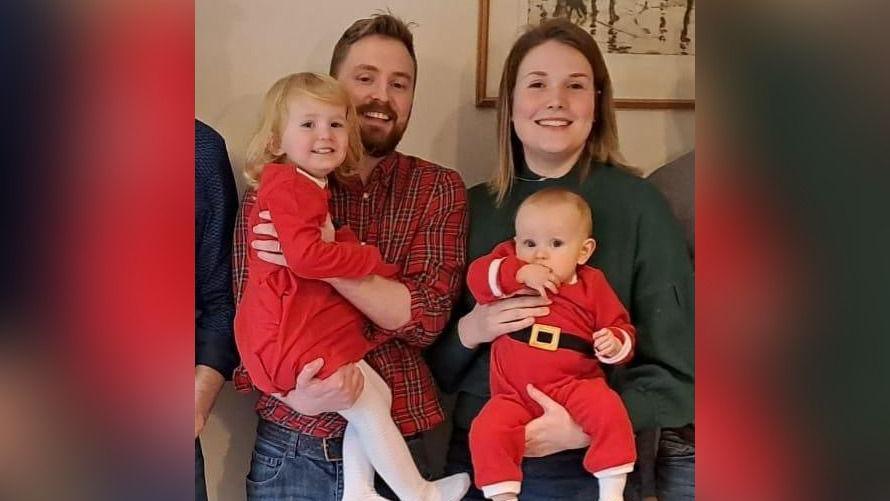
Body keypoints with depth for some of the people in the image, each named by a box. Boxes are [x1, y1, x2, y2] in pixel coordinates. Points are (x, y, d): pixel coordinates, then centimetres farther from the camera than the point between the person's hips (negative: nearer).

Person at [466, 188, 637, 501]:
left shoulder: (592, 285, 4)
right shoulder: (510, 272, 6)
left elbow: (622, 329, 9)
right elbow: (477, 276, -12)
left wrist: (614, 343, -15)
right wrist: (521, 272, -23)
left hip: (575, 385, 0)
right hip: (514, 394, 1)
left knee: (608, 410, -27)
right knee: (486, 431, -23)